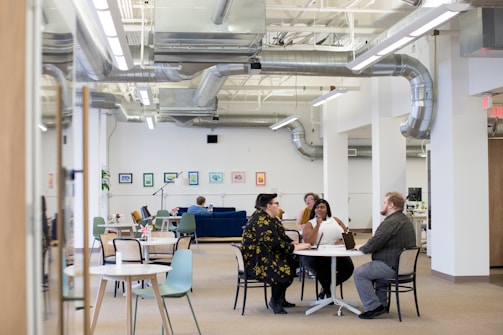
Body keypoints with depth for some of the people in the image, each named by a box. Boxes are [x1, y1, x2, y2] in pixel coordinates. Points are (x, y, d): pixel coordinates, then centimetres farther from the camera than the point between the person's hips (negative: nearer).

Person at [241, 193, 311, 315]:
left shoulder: (269, 218, 14)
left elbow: (281, 236, 21)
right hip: (255, 261, -11)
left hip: (265, 255, 11)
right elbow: (274, 243, -27)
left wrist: (292, 243, 1)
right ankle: (274, 302, -4)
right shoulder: (261, 220, -20)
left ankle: (281, 299, 13)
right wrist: (295, 247, -22)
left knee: (292, 263, 4)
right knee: (282, 271, -27)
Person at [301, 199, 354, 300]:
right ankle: (329, 292, -5)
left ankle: (326, 288, 3)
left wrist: (343, 241, -6)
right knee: (323, 268, -38)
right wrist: (318, 225, -11)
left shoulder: (336, 220, 18)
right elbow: (309, 242, -9)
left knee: (349, 267, -25)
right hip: (316, 256, -4)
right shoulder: (310, 224, 8)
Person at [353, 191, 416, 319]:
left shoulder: (391, 222, -20)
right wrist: (365, 246, 9)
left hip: (393, 267, -11)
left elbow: (374, 245, -21)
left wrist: (361, 247, -1)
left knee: (359, 273, -7)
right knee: (374, 268, 31)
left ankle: (372, 307, -7)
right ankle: (381, 303, 30)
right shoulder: (404, 220, 15)